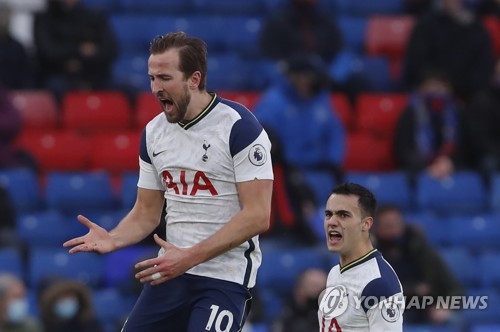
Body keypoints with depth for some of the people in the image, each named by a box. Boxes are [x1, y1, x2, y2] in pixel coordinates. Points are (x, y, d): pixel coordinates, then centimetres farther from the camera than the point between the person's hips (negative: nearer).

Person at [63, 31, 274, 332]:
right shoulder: (154, 133, 9)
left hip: (225, 279, -6)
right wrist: (113, 240, -5)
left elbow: (257, 216, -17)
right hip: (171, 273, 6)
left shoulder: (238, 127, -12)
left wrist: (190, 257, -21)